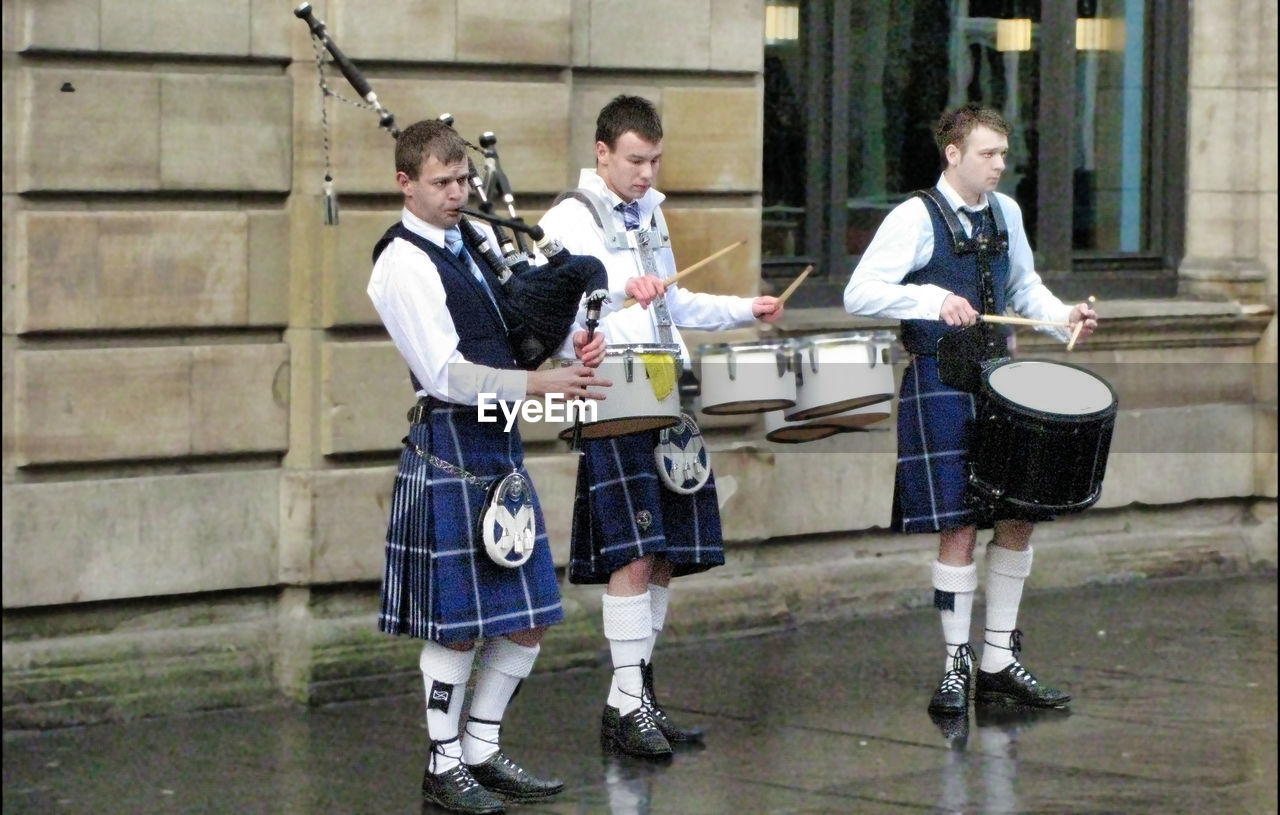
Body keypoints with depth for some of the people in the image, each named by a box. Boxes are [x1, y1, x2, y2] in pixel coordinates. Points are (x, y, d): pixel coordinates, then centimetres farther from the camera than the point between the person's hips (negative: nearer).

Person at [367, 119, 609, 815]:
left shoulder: (473, 240, 14)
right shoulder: (403, 263, -11)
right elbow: (444, 373, -18)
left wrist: (574, 344, 0)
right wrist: (535, 384, -24)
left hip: (501, 444, 8)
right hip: (450, 449, -8)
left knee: (526, 620, 11)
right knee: (457, 625, -1)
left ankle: (481, 753, 23)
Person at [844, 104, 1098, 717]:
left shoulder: (1005, 212, 9)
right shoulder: (915, 217, -11)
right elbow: (859, 294, -18)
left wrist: (1063, 317, 5)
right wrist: (934, 300, -30)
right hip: (939, 385, -7)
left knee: (1018, 517, 7)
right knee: (959, 527, -6)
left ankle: (999, 663, 17)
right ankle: (956, 667, 5)